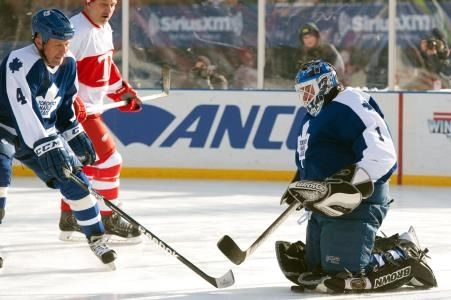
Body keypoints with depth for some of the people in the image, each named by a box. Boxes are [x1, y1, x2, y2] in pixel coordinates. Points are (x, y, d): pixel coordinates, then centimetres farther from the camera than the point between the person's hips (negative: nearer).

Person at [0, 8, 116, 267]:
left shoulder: (68, 65, -6)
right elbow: (24, 112, -40)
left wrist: (76, 135, 6)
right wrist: (46, 147, -46)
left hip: (45, 134, 7)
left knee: (73, 178, 2)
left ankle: (96, 237, 17)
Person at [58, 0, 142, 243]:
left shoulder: (105, 29, 10)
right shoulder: (77, 30, -22)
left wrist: (122, 91, 23)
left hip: (89, 108, 10)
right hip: (74, 109, -10)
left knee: (84, 164, 19)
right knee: (108, 160, -9)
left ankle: (69, 219, 29)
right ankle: (109, 221, -1)